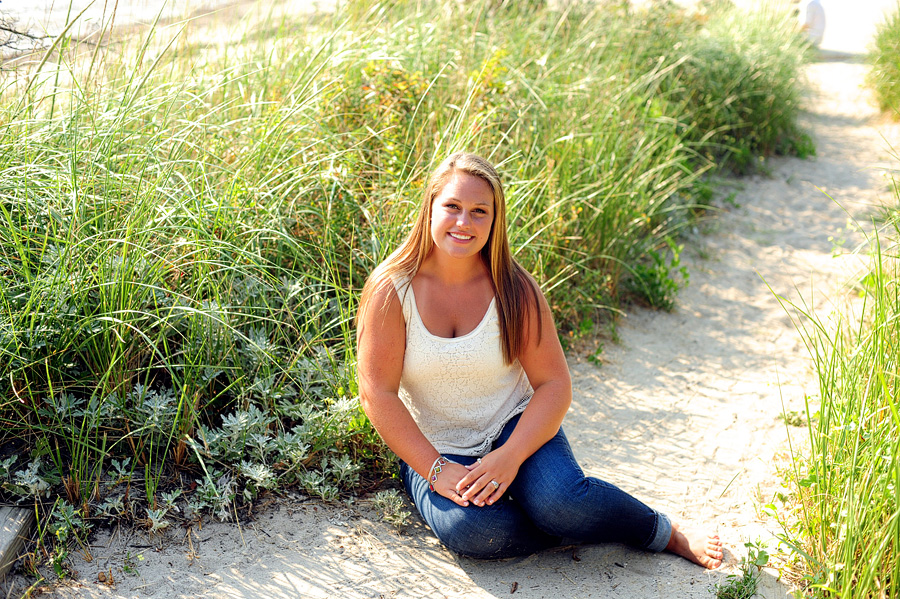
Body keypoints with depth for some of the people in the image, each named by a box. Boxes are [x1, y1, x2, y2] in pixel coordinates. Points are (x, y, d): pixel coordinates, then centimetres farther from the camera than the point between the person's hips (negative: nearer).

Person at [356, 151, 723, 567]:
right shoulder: (391, 290, -12)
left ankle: (667, 534, -1)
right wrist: (435, 469, -21)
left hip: (515, 426, 1)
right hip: (433, 449, 0)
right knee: (470, 530, -32)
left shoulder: (515, 291, -7)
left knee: (559, 499, -30)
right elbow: (378, 393, -13)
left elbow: (554, 384, -7)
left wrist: (509, 457, -22)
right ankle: (587, 525, -8)